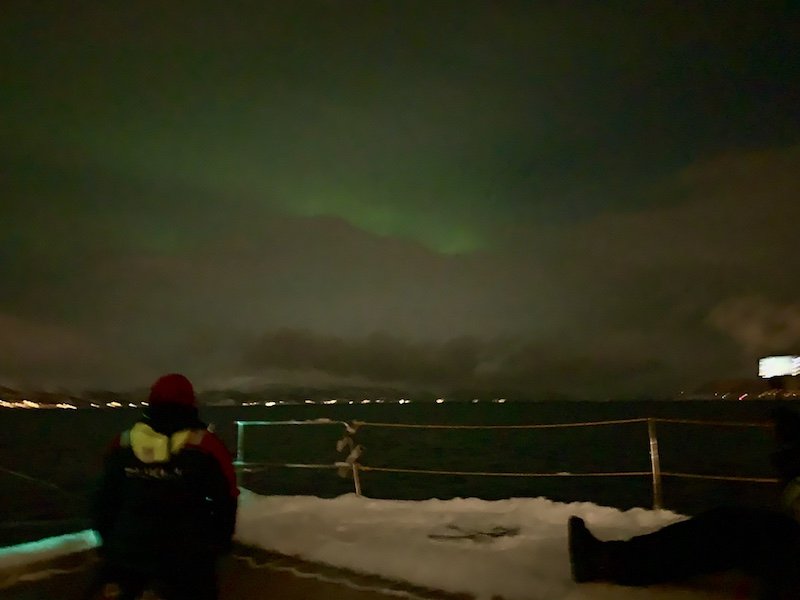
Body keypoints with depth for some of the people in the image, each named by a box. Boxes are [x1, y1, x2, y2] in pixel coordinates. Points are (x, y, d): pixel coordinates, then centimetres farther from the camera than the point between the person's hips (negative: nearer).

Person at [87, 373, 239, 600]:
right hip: (186, 561, -2)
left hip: (126, 553, 3)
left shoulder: (122, 444, 0)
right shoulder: (205, 446, -11)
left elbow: (104, 500, 9)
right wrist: (218, 543, 12)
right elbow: (225, 501, -5)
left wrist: (109, 542, 23)